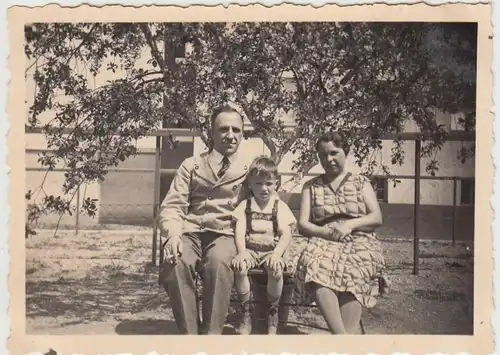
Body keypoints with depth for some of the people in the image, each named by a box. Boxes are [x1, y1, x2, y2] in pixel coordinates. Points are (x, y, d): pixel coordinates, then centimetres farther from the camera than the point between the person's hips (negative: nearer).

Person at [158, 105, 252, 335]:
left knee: (218, 262, -37)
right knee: (176, 262, -33)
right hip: (190, 232, 1)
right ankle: (189, 335, -21)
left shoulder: (250, 170, 14)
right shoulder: (191, 165, 15)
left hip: (225, 234, -1)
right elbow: (173, 206, 7)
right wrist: (173, 234, -15)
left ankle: (211, 334, -26)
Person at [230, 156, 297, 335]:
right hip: (250, 249, 1)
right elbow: (239, 230, -4)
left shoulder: (280, 207, 5)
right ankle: (245, 313, -11)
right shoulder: (245, 205, 8)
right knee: (239, 268, -31)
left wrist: (277, 254, -23)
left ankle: (273, 312, -6)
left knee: (276, 271, -32)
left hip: (271, 250, -1)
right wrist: (241, 252, -22)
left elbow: (286, 234, -5)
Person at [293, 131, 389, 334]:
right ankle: (341, 336, -44)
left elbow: (377, 218, 7)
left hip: (359, 241, 0)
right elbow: (302, 225, 10)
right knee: (314, 264, -38)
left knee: (353, 271, -38)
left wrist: (349, 225, -12)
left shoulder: (361, 182, 18)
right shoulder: (311, 186, 20)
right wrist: (326, 232, -11)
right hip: (324, 241, 1)